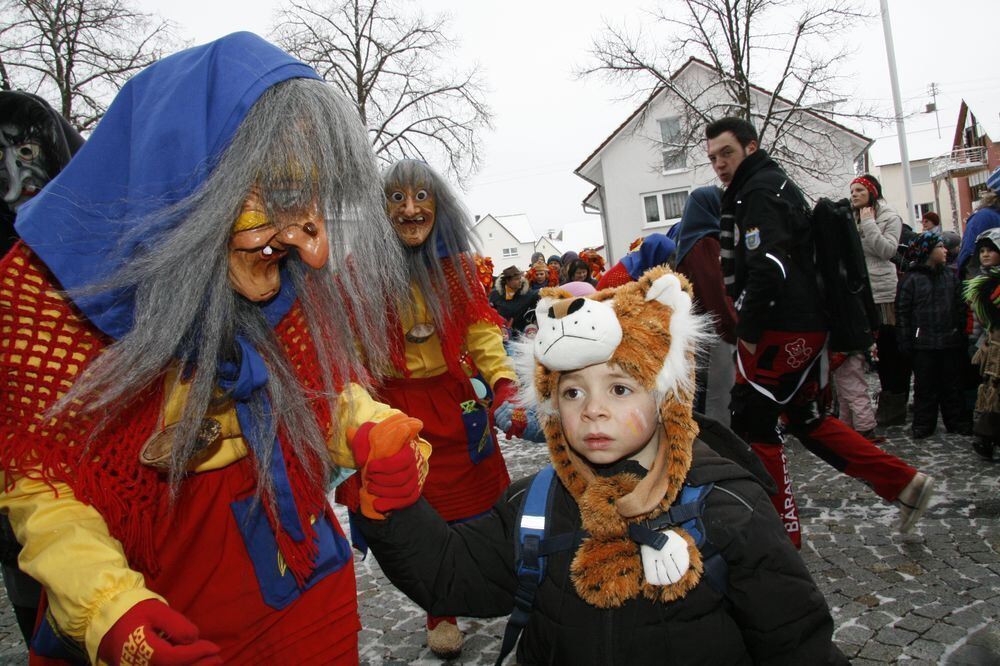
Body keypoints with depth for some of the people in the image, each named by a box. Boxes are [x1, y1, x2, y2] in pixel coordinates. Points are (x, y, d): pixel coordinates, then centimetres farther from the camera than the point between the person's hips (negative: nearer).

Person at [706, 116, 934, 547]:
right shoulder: (773, 184, 21)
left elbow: (768, 269, -25)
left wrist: (747, 331, -16)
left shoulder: (759, 192, -12)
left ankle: (784, 533, 9)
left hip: (781, 332, -10)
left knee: (752, 423, -1)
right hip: (806, 327, 10)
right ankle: (903, 483, 20)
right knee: (805, 419, 18)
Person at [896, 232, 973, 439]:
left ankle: (957, 421, 22)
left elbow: (960, 308, 12)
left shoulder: (951, 277, 10)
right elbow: (902, 313, -5)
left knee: (951, 384, 11)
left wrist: (961, 335, 6)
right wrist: (905, 343, -9)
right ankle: (923, 424, 13)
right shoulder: (911, 280, -4)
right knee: (925, 386, 3)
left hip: (950, 343, 4)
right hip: (923, 345, -4)